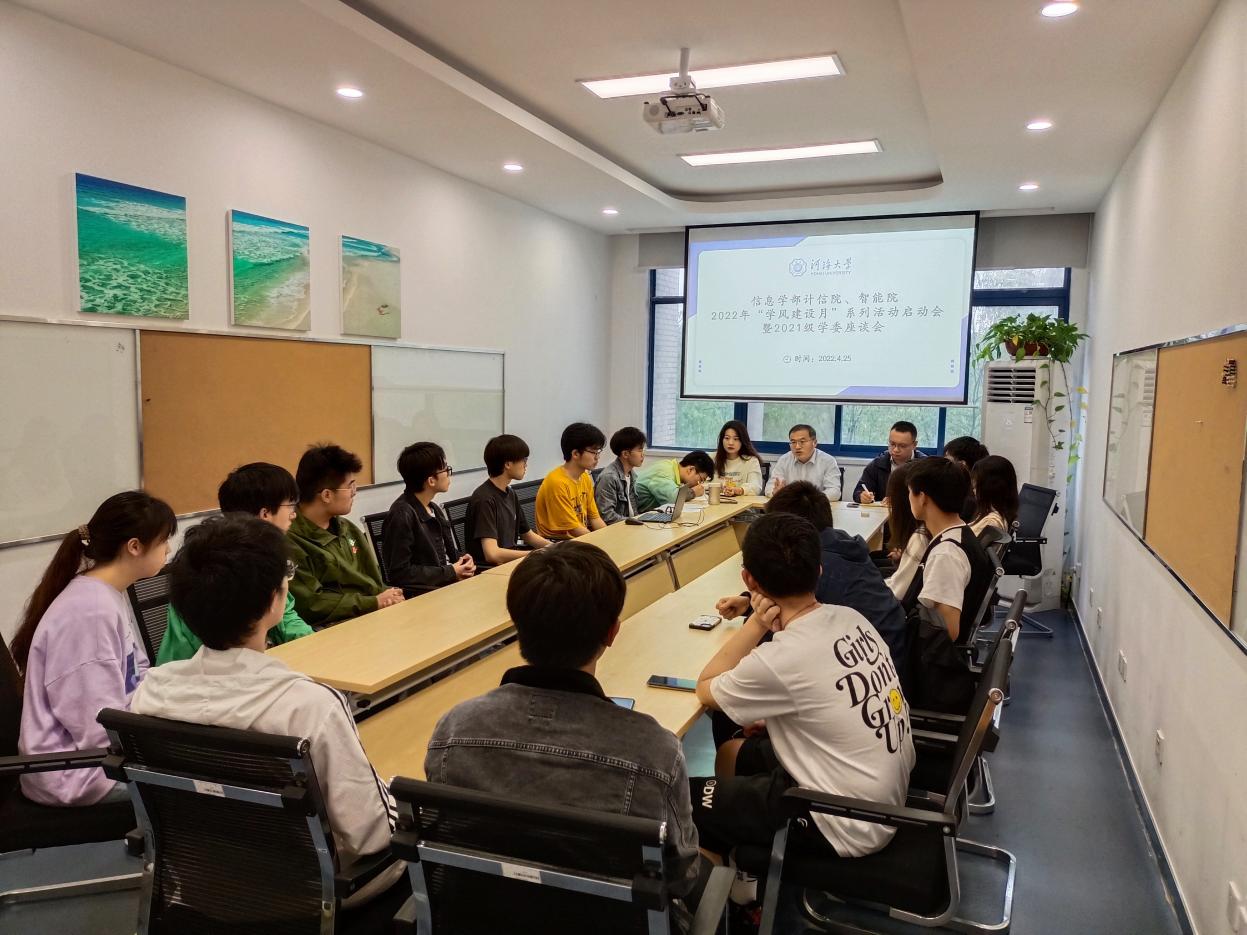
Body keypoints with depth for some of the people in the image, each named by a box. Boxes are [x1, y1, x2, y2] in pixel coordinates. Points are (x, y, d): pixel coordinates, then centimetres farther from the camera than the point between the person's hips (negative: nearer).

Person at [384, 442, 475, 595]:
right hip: (421, 594, -9)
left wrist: (462, 558, 0)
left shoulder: (434, 509, 13)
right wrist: (451, 572, -15)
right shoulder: (402, 515, -16)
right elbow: (399, 573, -18)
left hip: (448, 583, 9)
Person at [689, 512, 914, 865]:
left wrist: (756, 624, -14)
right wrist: (776, 722, 5)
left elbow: (706, 690, -9)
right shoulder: (852, 619, -6)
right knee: (734, 753, 23)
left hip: (850, 828, -8)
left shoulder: (780, 659, -28)